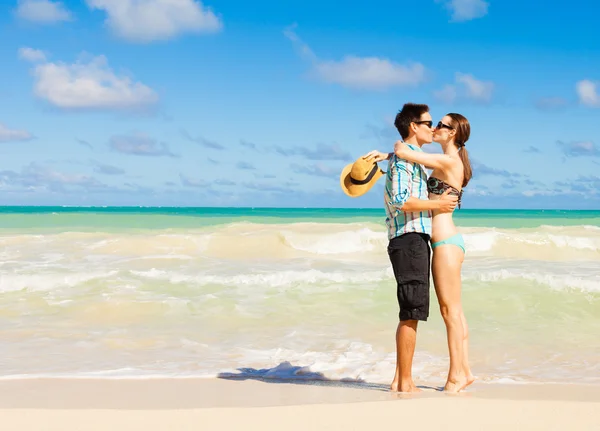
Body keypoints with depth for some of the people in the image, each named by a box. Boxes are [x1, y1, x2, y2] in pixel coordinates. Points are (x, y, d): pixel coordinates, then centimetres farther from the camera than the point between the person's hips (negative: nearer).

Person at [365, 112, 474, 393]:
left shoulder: (448, 161, -13)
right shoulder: (448, 163, 16)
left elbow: (403, 153, -20)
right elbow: (411, 159, 28)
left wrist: (397, 146, 2)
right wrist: (384, 156, 15)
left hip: (446, 242, -10)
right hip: (448, 242, 10)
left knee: (450, 309, -6)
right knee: (453, 310, 12)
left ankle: (456, 375, -1)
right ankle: (464, 370, 17)